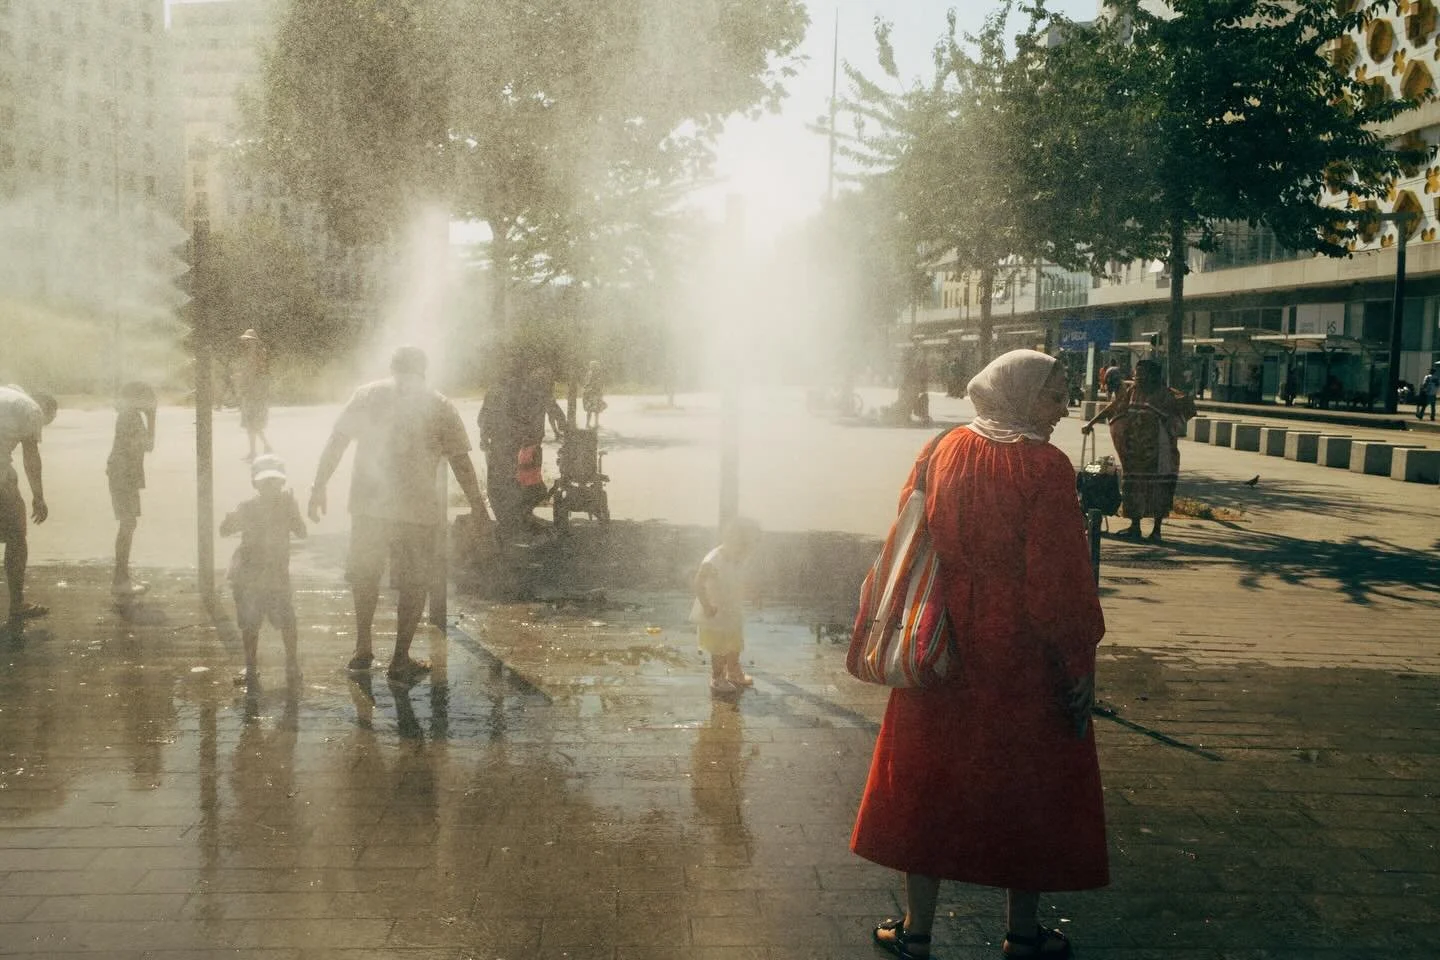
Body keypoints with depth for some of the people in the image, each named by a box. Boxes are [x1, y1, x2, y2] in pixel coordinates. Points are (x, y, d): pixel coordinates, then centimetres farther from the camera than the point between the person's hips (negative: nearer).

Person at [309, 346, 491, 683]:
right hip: (418, 507, -2)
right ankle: (401, 660, 13)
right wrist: (478, 505, 5)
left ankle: (363, 649, 27)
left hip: (367, 503, 3)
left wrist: (319, 487, 9)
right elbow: (460, 461, -2)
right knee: (414, 583, 10)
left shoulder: (367, 394, 6)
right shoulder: (439, 405, 1)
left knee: (364, 575, 22)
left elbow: (335, 442, 3)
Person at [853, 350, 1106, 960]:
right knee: (1026, 782, 14)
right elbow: (1062, 578, -17)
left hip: (942, 650, 4)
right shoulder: (1045, 468, -16)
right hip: (1021, 657, -4)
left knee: (929, 778, 14)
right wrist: (1080, 662, -7)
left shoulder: (944, 453, -1)